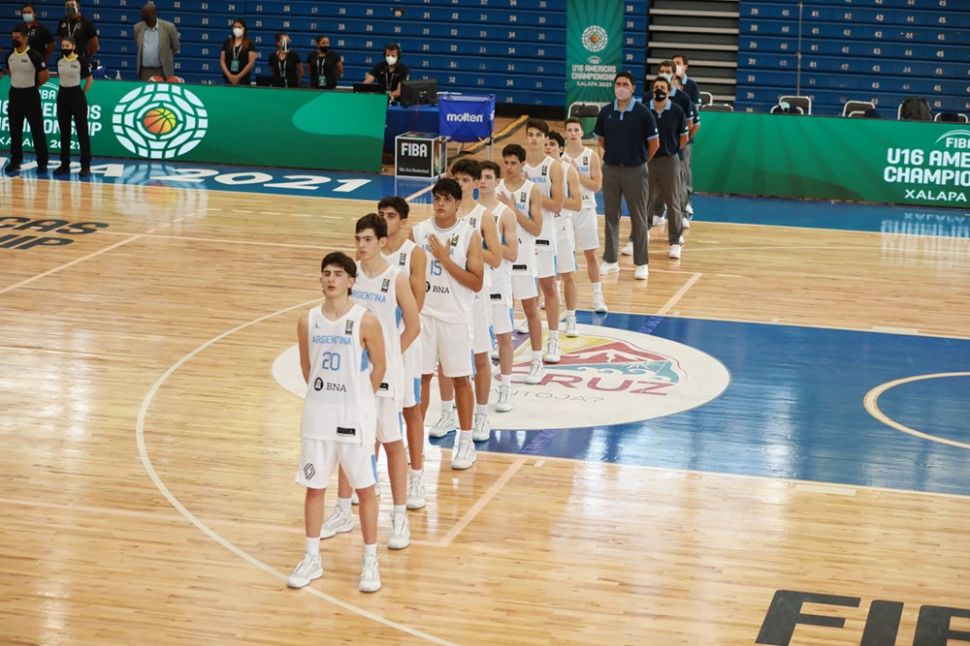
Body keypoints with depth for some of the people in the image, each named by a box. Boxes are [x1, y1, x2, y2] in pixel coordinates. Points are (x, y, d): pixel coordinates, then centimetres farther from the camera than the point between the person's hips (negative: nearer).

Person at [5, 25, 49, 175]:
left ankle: (42, 163, 6)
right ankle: (15, 161, 19)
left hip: (30, 95, -6)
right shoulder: (10, 56, 6)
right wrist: (18, 83, 12)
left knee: (37, 130, -1)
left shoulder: (35, 56, -14)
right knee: (15, 130, 10)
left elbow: (45, 75, -11)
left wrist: (33, 85, 1)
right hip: (14, 94, 6)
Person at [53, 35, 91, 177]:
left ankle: (85, 166, 1)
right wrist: (65, 89, 15)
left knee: (82, 131, -2)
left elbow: (90, 79, -2)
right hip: (62, 96, 5)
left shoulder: (80, 61, -10)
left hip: (77, 96, -5)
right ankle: (65, 164, 14)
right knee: (64, 132, 8)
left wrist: (82, 94, 1)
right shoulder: (59, 61, 5)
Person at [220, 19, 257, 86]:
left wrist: (238, 76, -11)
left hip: (243, 80, -3)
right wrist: (229, 75, -7)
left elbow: (251, 63, -5)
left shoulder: (249, 44, 2)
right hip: (228, 79, 3)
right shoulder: (227, 43, 11)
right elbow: (222, 61, 8)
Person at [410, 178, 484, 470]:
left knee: (460, 378, 6)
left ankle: (465, 441, 16)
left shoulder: (470, 236, -8)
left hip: (455, 317, -2)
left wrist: (445, 259, -18)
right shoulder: (418, 231, 1)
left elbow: (476, 283, -12)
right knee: (420, 376, 7)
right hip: (423, 314, 3)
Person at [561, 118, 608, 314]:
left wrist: (577, 172, -16)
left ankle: (598, 297, 7)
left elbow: (597, 186, -9)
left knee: (591, 254, 2)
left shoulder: (591, 156, -3)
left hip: (585, 210, -1)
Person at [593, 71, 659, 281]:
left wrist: (640, 160, 7)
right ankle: (610, 260, 20)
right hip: (610, 169, 3)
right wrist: (616, 155, 12)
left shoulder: (643, 113, -10)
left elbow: (654, 143, -3)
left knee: (638, 217, 4)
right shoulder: (605, 112, -1)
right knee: (611, 215, 10)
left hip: (635, 171, -3)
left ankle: (641, 264, 11)